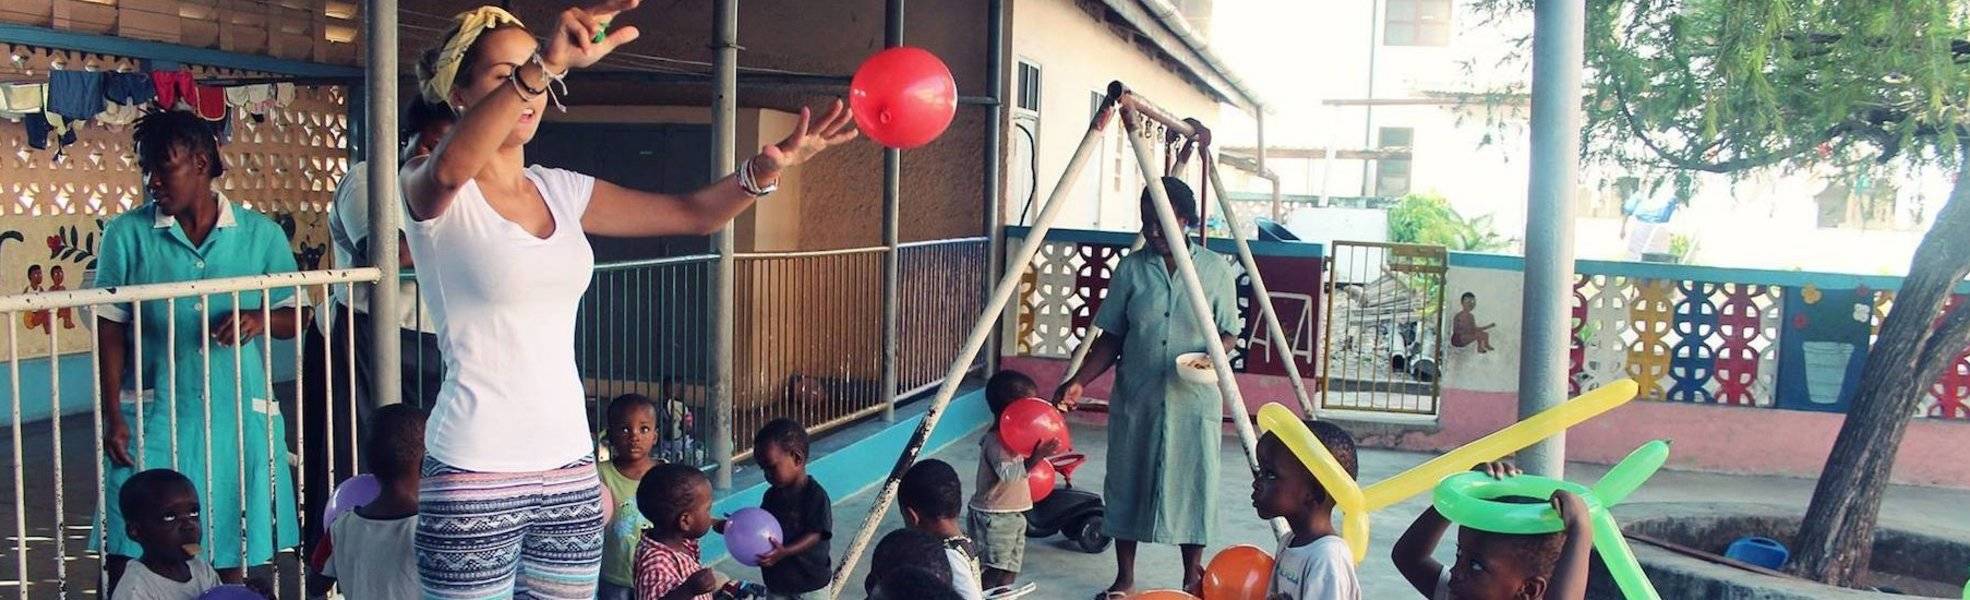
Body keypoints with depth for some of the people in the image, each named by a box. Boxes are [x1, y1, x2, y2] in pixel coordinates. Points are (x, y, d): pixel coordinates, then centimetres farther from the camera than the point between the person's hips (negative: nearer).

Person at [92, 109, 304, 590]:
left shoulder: (261, 234, 2)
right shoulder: (127, 234, 0)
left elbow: (293, 317, 8)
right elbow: (110, 332, 1)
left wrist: (259, 319, -14)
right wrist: (113, 419, -4)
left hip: (240, 417, 1)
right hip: (155, 418, -1)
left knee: (234, 558, 8)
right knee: (130, 559, -3)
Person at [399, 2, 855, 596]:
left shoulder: (561, 192, 10)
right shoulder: (432, 193, -5)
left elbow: (693, 212, 6)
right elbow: (450, 169, -30)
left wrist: (769, 165, -13)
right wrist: (544, 65, -44)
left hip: (570, 465, 6)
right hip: (475, 476, -5)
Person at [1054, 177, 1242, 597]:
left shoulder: (1215, 269, -1)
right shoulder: (1131, 268, 1)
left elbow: (1227, 331, 5)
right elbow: (1111, 337, 2)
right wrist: (1079, 381, -9)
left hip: (1193, 400, -1)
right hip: (1136, 397, 1)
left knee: (1191, 483, 5)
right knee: (1127, 483, 7)